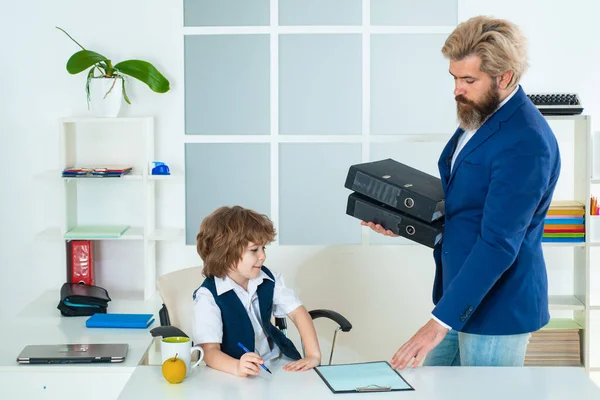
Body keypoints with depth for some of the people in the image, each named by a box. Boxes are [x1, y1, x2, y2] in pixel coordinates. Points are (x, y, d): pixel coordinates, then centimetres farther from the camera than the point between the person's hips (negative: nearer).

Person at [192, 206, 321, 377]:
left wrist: (313, 355, -14)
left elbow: (297, 311, 0)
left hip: (277, 363, 3)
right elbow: (210, 350, -24)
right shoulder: (208, 296, -17)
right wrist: (237, 367, -44)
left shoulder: (268, 279, 0)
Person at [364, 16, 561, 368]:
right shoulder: (477, 117, 6)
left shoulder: (526, 143, -24)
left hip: (496, 309, -9)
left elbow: (498, 244, -27)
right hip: (458, 294, 9)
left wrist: (441, 322, -28)